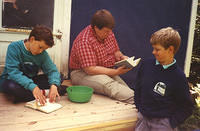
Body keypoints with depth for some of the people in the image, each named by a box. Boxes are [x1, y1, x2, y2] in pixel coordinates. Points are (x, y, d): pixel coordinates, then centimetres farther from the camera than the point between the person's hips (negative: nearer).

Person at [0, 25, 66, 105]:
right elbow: (13, 72, -29)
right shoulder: (14, 47, -19)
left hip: (31, 81, 4)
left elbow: (52, 70, -13)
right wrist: (32, 87, -43)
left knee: (58, 77, -13)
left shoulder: (42, 53, -6)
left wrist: (54, 85, -36)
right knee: (12, 86, -39)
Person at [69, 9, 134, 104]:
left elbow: (115, 51, 18)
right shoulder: (84, 42, -21)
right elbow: (90, 69, -23)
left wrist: (122, 57, -7)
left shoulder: (108, 33, 3)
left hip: (107, 72, 12)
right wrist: (115, 72, -26)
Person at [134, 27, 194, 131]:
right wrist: (139, 108, 6)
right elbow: (137, 88, 10)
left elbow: (187, 107, -6)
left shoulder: (178, 77, -14)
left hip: (164, 122, -3)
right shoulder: (146, 64, -5)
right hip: (143, 117, 4)